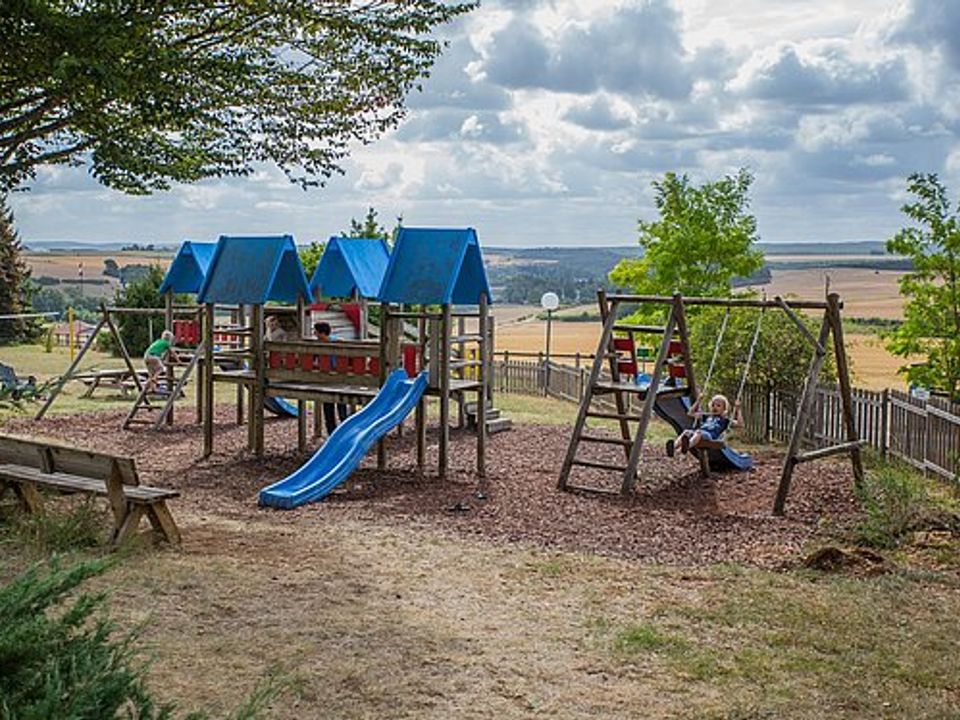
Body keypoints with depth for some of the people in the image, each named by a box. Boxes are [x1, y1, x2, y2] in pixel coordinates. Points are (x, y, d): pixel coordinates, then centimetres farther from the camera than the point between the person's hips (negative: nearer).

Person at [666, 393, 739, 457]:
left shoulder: (724, 420, 23)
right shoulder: (707, 416, 36)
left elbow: (737, 423, 9)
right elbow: (690, 413, 43)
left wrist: (737, 410, 5)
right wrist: (697, 402, 39)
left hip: (710, 436, -5)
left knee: (698, 432, -39)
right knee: (686, 432, -28)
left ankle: (688, 446, -73)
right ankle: (673, 447, -55)